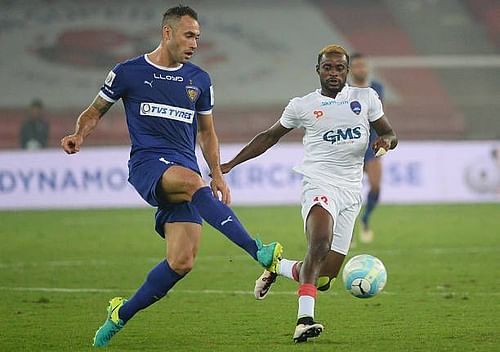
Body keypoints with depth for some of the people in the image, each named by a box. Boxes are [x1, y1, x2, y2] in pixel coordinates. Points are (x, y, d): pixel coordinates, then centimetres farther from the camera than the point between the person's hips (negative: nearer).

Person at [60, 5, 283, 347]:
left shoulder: (199, 80, 16)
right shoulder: (128, 73, 5)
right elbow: (96, 111, 14)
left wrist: (218, 175, 16)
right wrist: (80, 135, -7)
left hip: (186, 170, 4)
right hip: (147, 163, -4)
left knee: (182, 261, -10)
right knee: (193, 182, -37)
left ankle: (121, 314, 10)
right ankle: (259, 252, -48)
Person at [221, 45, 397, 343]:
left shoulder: (366, 97, 11)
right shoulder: (302, 106, 7)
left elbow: (390, 134, 16)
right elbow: (270, 137, 19)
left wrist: (385, 140, -9)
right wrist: (230, 164, 15)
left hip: (351, 194, 3)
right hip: (319, 184, -3)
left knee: (324, 278, 1)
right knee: (320, 244, -34)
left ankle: (277, 267, 30)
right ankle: (305, 318, -41)